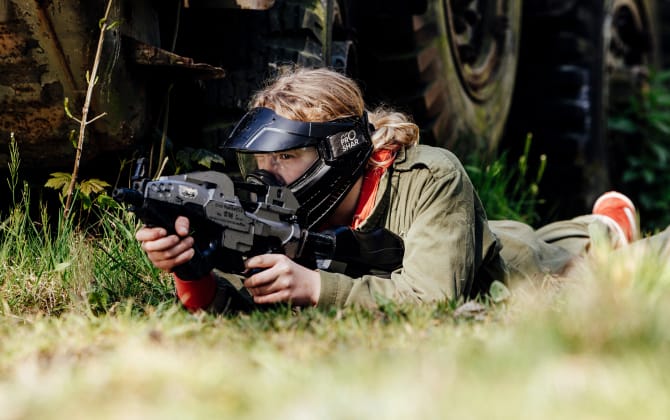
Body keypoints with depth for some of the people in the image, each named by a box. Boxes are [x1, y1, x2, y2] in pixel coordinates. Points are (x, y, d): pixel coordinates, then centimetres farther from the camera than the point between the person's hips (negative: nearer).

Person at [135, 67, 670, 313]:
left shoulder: (432, 180, -44)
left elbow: (432, 298, -52)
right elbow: (234, 302, -36)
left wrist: (312, 286, -62)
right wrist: (191, 273, -59)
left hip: (517, 265, -5)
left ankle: (604, 231, 57)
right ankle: (599, 228, 60)